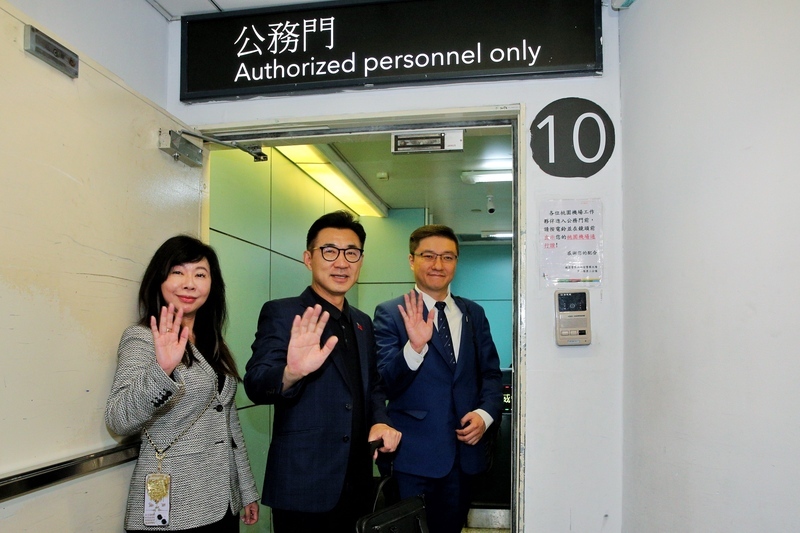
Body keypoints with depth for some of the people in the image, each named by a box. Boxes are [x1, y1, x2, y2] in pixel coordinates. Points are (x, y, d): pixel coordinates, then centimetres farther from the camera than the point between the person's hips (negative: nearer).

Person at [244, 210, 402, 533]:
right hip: (303, 488, -6)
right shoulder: (280, 313, -9)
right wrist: (292, 372, -40)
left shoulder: (363, 323, 11)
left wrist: (380, 421, -2)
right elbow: (255, 385, -19)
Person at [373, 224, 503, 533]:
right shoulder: (391, 313, -6)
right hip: (413, 455, -4)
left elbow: (491, 373, 11)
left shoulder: (474, 314, 8)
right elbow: (384, 384, -12)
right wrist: (415, 347, -29)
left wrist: (485, 413, -7)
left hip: (464, 451, 4)